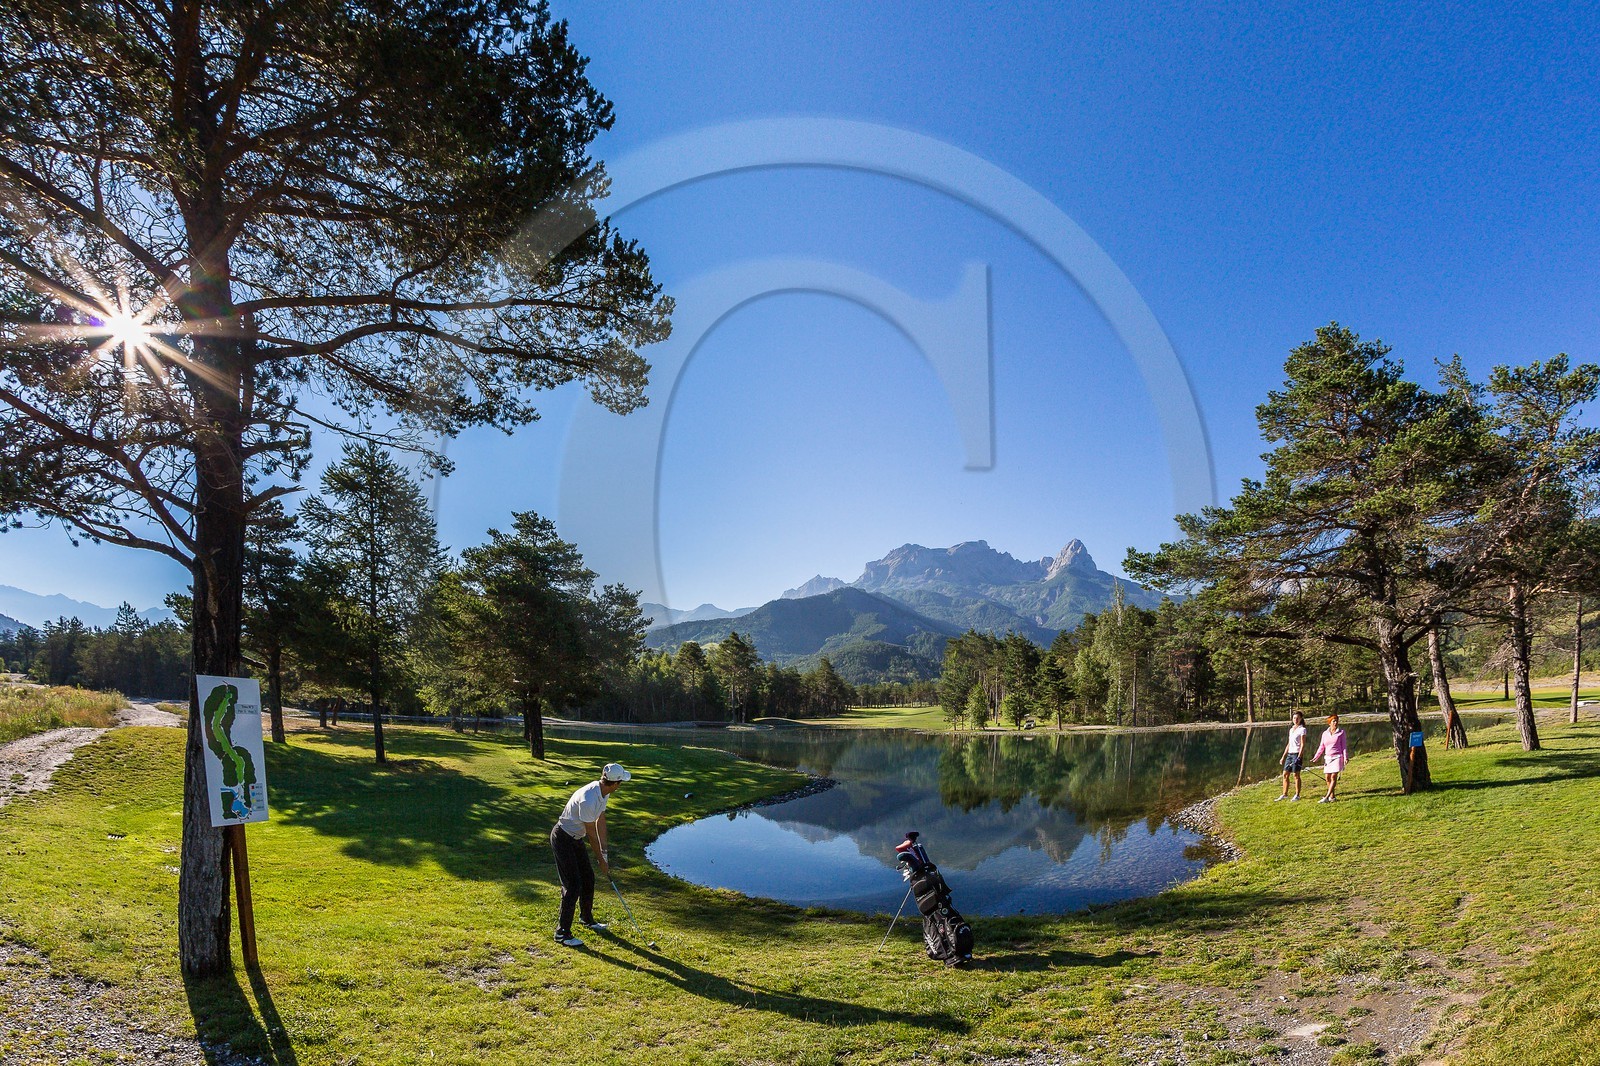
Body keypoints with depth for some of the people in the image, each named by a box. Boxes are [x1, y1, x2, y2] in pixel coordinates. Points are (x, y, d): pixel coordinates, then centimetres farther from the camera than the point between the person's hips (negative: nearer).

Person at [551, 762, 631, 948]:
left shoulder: (603, 792, -4)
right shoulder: (588, 800, -33)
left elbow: (600, 821, 6)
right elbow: (591, 834, -22)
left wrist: (604, 852, 7)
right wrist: (601, 860, -10)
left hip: (576, 839, 9)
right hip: (562, 840, -9)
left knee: (588, 879, 17)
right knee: (573, 886, -7)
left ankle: (587, 919, 37)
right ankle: (562, 933, 4)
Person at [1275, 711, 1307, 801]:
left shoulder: (1302, 729, -5)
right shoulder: (1291, 730, 16)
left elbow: (1303, 745, -10)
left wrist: (1299, 757, -18)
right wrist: (1283, 756, 16)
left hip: (1297, 754, -7)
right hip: (1289, 754, 7)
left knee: (1296, 775, -2)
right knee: (1285, 774, 6)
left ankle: (1297, 795, 8)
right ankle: (1284, 794, 12)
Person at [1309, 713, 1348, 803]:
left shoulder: (1341, 732, 1)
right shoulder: (1325, 733, 9)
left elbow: (1344, 746, 3)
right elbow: (1321, 747, 14)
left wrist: (1346, 757, -6)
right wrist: (1315, 757, 8)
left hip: (1337, 757, -4)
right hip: (1328, 758, 4)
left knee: (1334, 777, -11)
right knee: (1328, 778, 3)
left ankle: (1327, 797, -14)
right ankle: (1332, 796, 15)